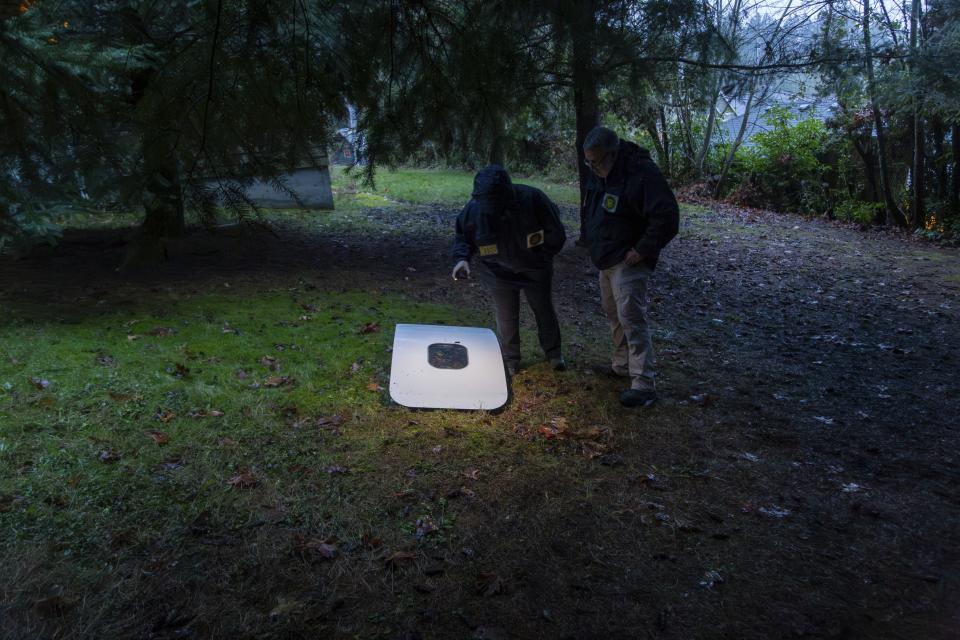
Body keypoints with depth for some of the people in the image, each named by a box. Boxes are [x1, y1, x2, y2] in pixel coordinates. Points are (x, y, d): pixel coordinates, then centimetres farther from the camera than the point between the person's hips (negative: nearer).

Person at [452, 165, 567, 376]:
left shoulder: (533, 199, -27)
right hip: (499, 274, 0)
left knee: (545, 311, 17)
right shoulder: (474, 209, -26)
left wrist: (544, 258, -6)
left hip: (536, 270, 1)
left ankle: (553, 353, 40)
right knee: (506, 319, 7)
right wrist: (462, 257, -24)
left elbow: (556, 233, -10)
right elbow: (462, 237, -6)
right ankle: (510, 361, 30)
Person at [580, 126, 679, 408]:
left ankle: (644, 384, -8)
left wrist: (643, 250, -22)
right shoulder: (600, 173, 5)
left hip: (628, 261, -9)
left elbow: (667, 217, -26)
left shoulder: (641, 173, -23)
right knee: (613, 314, 19)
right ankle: (622, 365, 35)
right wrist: (589, 239, 13)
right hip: (606, 259, 9)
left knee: (631, 318, -12)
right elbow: (589, 211, 23)